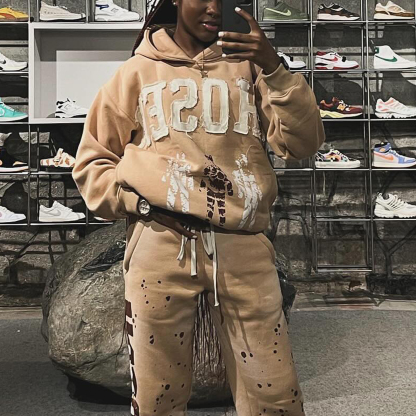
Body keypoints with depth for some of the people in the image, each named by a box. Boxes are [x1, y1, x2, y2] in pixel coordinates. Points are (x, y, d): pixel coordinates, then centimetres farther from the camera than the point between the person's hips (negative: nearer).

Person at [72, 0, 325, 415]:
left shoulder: (248, 66, 14)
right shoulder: (137, 72, 12)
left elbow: (302, 143, 2)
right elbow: (92, 161, 15)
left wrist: (274, 69, -8)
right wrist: (135, 202, -1)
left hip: (243, 247, 1)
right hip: (161, 244, 0)